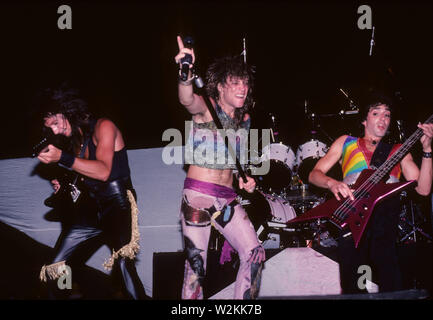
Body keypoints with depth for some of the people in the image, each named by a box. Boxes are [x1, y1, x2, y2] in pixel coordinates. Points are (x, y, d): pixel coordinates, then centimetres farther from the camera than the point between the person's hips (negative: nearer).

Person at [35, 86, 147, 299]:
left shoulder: (103, 127, -6)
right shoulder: (74, 141, 15)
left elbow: (103, 172, -20)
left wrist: (62, 158, -24)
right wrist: (64, 185, 5)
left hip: (117, 204, -7)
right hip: (91, 210, 7)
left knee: (123, 262, -28)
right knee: (54, 269, 2)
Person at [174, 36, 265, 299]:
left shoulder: (244, 119, 13)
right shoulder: (206, 107, -7)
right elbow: (188, 101, -33)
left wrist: (245, 179, 7)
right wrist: (186, 76, -54)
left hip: (228, 198, 6)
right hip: (198, 195, -6)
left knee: (255, 253, 0)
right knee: (196, 265, -7)